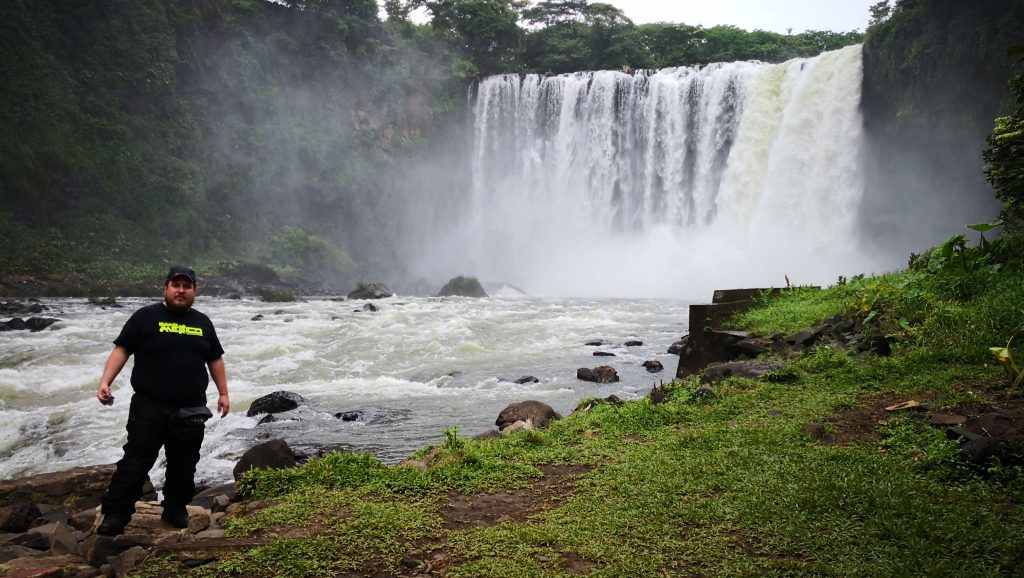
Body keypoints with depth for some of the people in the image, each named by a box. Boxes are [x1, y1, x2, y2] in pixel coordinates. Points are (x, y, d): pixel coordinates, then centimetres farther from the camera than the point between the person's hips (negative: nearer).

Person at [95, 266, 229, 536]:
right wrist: (105, 382, -16)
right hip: (149, 407, -4)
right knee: (136, 461, -2)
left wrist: (223, 393, 13)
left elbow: (215, 360, 17)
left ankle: (176, 510, 26)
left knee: (183, 464, 12)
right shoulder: (145, 317, -2)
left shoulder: (203, 323, 11)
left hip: (191, 410, 4)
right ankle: (115, 514, 6)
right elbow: (121, 350, -4)